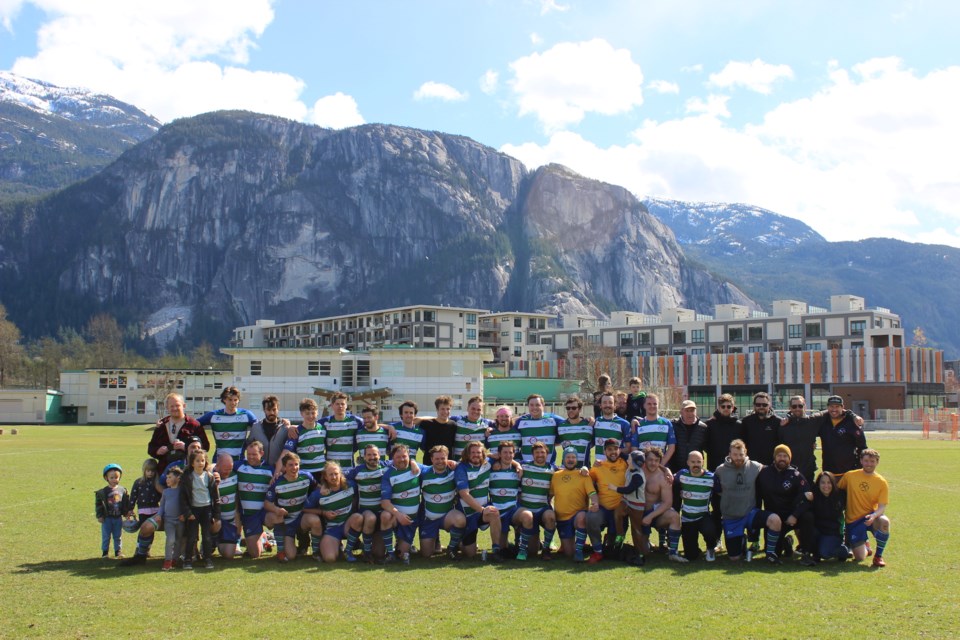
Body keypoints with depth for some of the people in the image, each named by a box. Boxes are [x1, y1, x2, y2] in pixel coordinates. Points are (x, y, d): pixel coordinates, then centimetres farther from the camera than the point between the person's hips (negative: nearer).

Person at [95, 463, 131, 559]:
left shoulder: (123, 491, 2)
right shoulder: (102, 492, -7)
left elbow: (126, 503, 8)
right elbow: (98, 504, -5)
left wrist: (128, 512, 1)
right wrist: (99, 516, -9)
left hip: (118, 518, 2)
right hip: (107, 518, -2)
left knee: (117, 536, 11)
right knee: (106, 536, 6)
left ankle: (118, 551, 20)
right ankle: (105, 552, 17)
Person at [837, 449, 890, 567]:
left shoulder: (882, 482, -4)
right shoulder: (850, 476, -2)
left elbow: (882, 507, -9)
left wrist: (873, 516, -29)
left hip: (870, 516, 0)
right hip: (853, 520, 0)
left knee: (884, 521, -37)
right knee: (859, 557, -11)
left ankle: (878, 556, -12)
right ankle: (865, 546, 30)